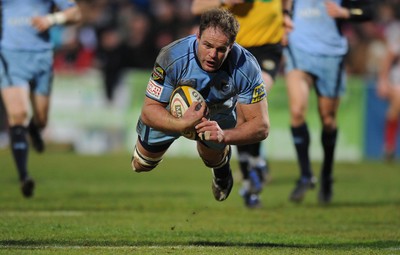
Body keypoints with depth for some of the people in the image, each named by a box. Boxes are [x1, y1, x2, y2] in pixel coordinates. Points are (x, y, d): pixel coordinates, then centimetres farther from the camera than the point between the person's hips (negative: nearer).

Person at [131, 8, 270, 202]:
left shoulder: (246, 68, -39)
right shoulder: (172, 57, -42)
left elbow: (261, 126, -35)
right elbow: (149, 110, -37)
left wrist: (224, 135, -54)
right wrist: (182, 124, -57)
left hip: (219, 112, 1)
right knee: (141, 165, 8)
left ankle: (222, 166, 33)